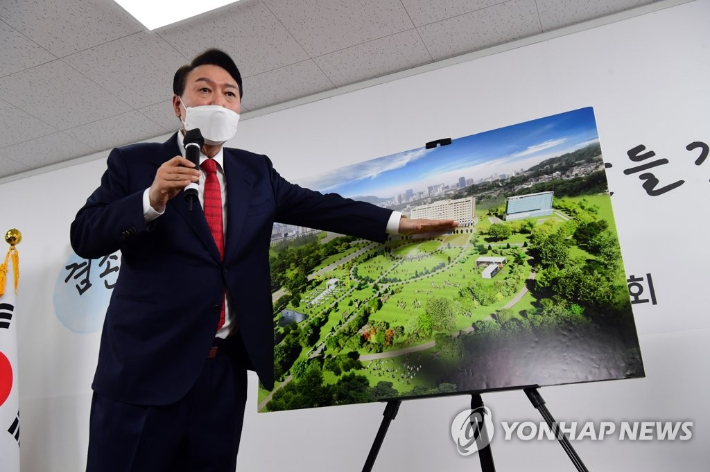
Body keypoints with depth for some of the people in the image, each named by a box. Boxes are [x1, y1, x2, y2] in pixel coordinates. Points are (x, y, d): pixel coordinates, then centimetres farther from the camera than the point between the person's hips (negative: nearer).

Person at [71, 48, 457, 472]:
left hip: (225, 366, 4)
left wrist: (399, 223, 0)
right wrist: (152, 199, -22)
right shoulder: (132, 162, 2)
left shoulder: (256, 172, 13)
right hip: (146, 362, -3)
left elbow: (318, 206, 7)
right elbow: (85, 237, -5)